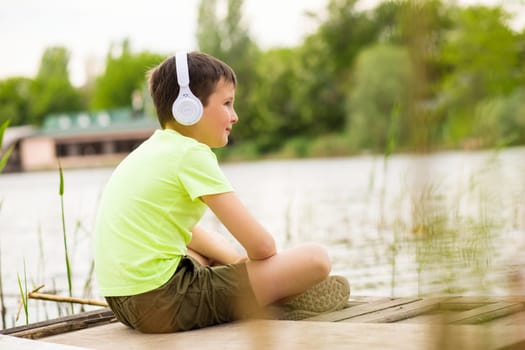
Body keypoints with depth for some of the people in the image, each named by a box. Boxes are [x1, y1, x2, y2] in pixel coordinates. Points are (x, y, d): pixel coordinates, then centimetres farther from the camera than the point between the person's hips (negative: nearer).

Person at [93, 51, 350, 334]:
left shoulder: (153, 149, 17)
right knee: (315, 258, -10)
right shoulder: (192, 154, -9)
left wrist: (237, 258, 17)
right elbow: (262, 245, -12)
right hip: (166, 303, -10)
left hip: (125, 303, 10)